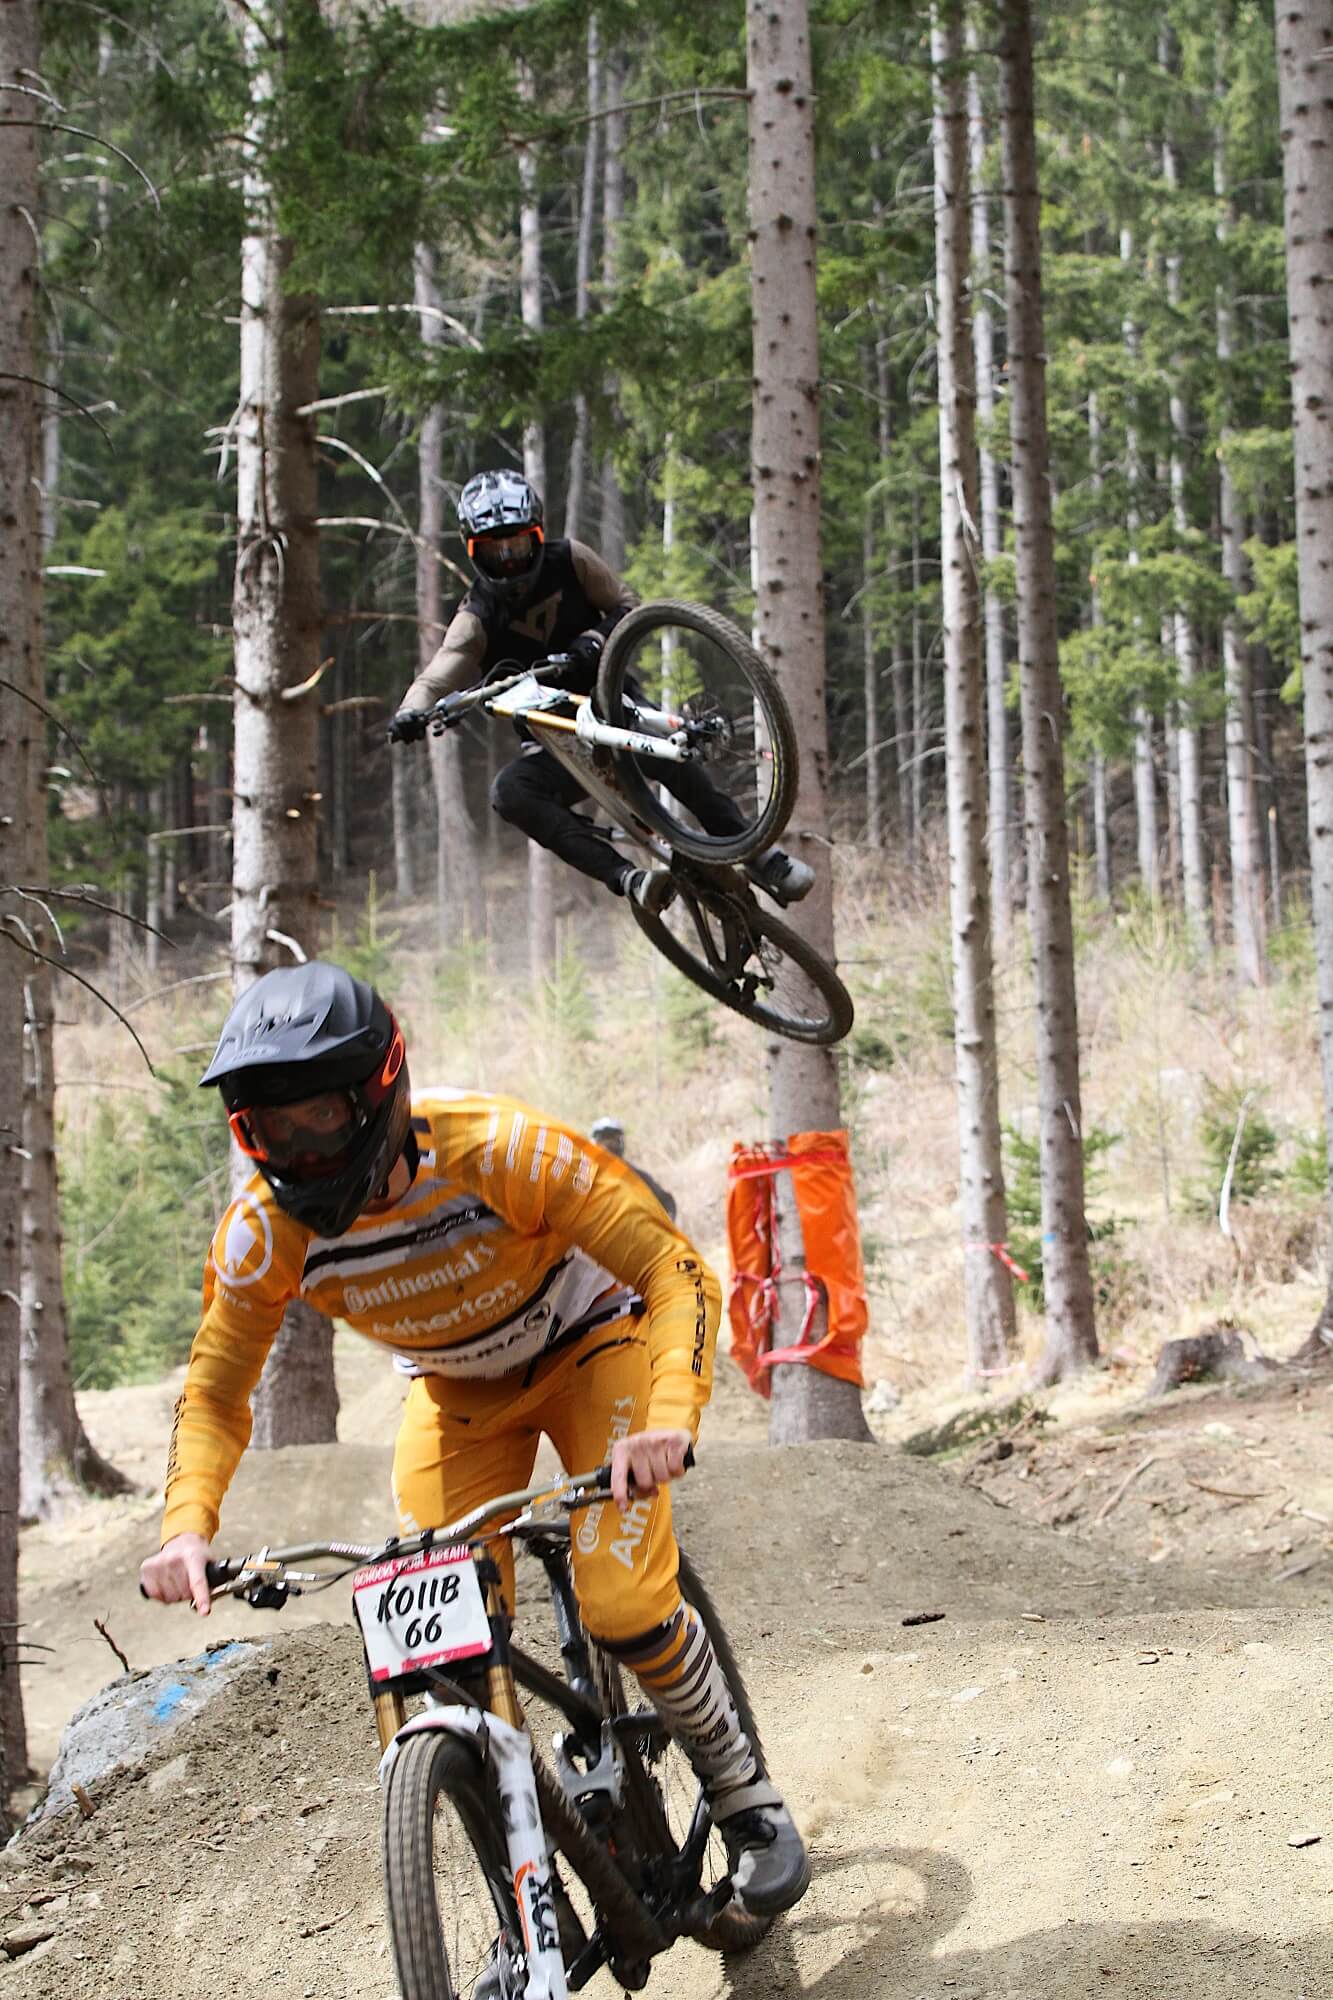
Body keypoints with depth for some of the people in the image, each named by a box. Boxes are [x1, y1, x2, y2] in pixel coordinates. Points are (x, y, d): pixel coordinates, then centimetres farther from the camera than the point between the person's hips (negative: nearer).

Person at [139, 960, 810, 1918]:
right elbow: (215, 1390, -9)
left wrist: (669, 1420, -51)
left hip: (590, 1345, -4)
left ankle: (747, 1794, 5)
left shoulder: (496, 1149, -36)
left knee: (623, 1605, -22)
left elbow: (677, 1272, -34)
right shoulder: (263, 1232, -24)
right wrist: (188, 1525, -27)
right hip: (458, 1390, 4)